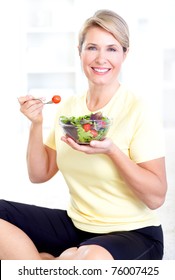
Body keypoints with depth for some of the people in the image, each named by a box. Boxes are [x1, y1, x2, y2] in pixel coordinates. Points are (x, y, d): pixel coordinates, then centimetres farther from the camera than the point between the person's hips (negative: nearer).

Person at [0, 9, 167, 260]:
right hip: (75, 224, 5)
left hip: (134, 232, -5)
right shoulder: (67, 107, 3)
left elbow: (156, 198, -15)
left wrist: (111, 150, -27)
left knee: (91, 257, -38)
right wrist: (36, 124, -8)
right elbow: (39, 174, 7)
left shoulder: (138, 112, -14)